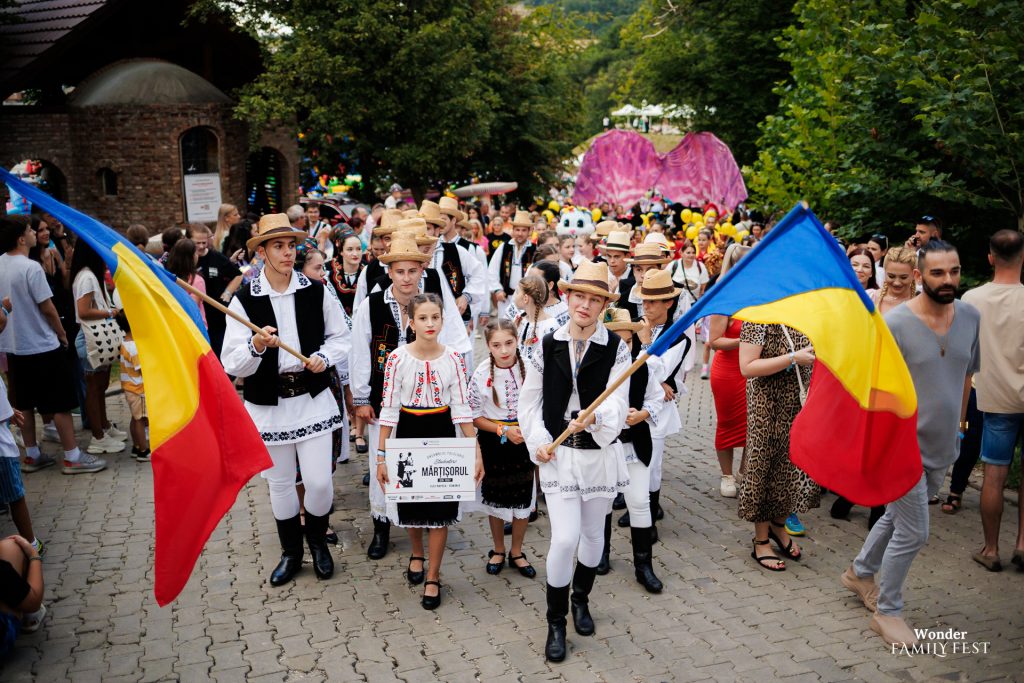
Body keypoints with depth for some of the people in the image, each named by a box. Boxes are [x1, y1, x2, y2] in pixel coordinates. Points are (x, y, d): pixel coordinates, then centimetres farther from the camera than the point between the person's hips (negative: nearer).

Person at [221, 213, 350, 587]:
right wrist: (256, 346, -28)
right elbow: (232, 363, -9)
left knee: (319, 481, -2)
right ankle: (291, 551, 34)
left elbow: (341, 337, 10)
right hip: (267, 405, 0)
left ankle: (317, 539, 29)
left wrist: (324, 357, -9)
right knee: (279, 484, 12)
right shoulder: (244, 300, -7)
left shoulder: (316, 292, -2)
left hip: (312, 399, 0)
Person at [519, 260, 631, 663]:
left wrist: (595, 417, -35)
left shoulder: (616, 349, -7)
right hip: (558, 455, -1)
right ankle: (555, 622, 13)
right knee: (565, 538, -8)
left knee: (593, 534, 17)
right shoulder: (548, 345, -3)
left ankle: (581, 600, 44)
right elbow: (530, 399, 4)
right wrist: (537, 441, -7)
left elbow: (618, 403, -14)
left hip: (600, 454, 1)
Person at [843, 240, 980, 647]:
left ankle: (860, 573, 43)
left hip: (942, 446, 6)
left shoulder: (970, 317, 0)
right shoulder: (895, 324, -19)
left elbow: (966, 376, 13)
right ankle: (887, 612, 18)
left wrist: (958, 424, 16)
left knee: (898, 516, 21)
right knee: (913, 533, -1)